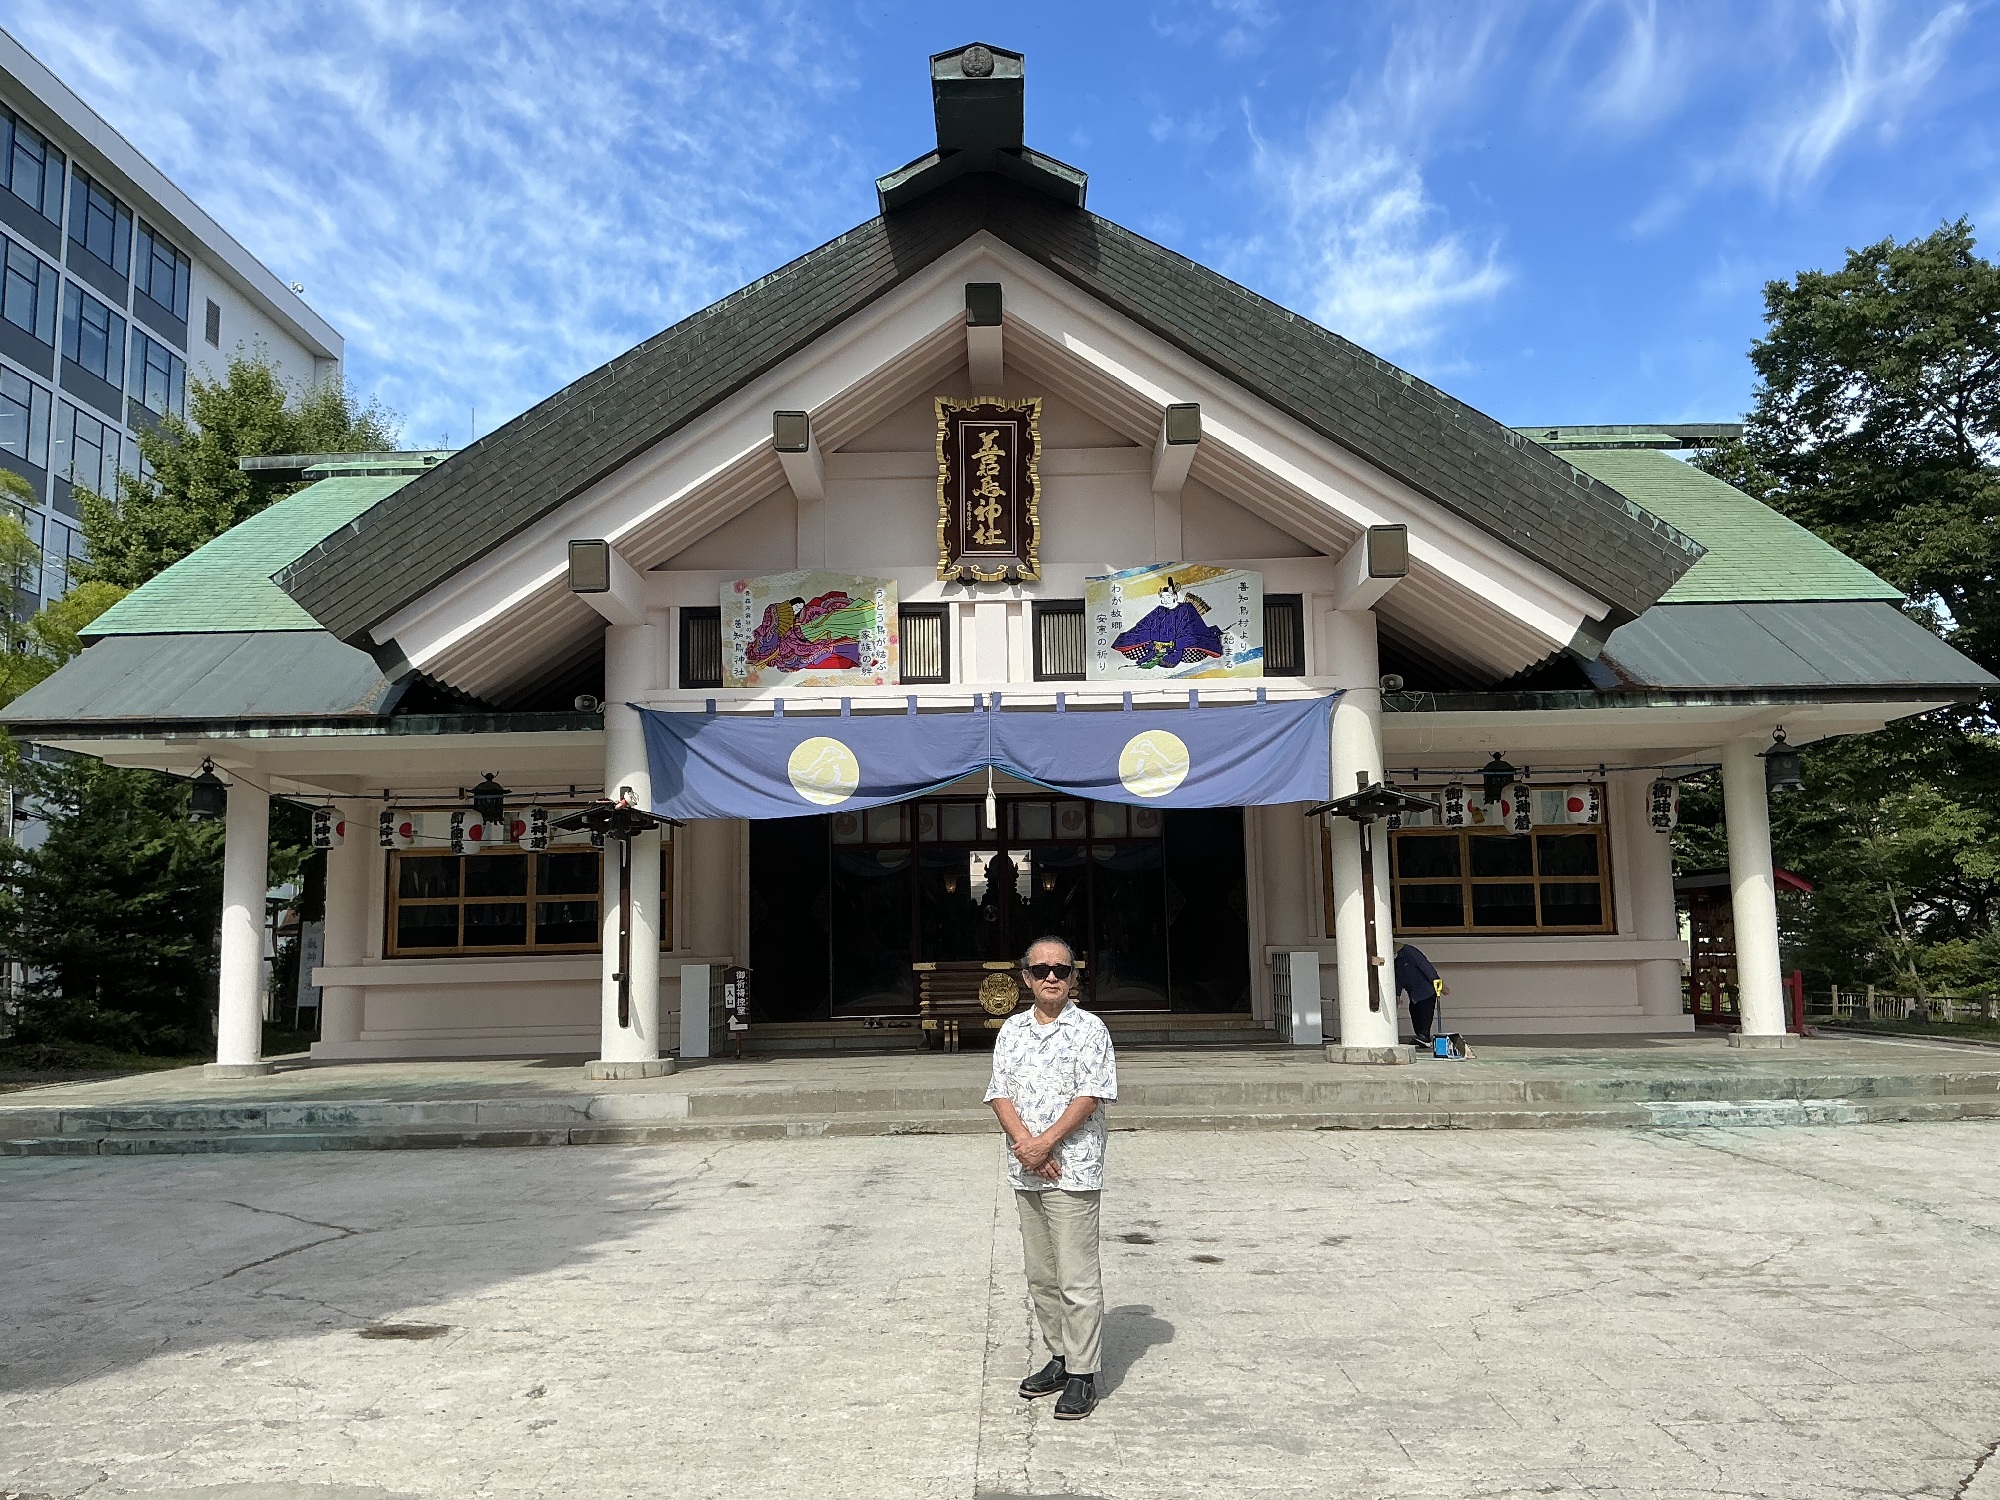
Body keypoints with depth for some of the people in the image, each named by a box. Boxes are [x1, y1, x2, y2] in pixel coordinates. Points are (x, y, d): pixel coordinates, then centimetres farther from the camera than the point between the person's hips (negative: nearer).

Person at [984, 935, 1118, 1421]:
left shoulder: (1089, 1029, -5)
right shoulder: (1012, 1029, 10)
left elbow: (1090, 1095, -13)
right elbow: (1000, 1093, 4)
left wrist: (1046, 1143, -19)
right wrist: (1025, 1143, -12)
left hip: (1072, 1169, -6)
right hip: (1026, 1172, 6)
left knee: (1077, 1279, -3)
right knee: (1040, 1276, 15)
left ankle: (1083, 1375, 7)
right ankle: (1059, 1357, 30)